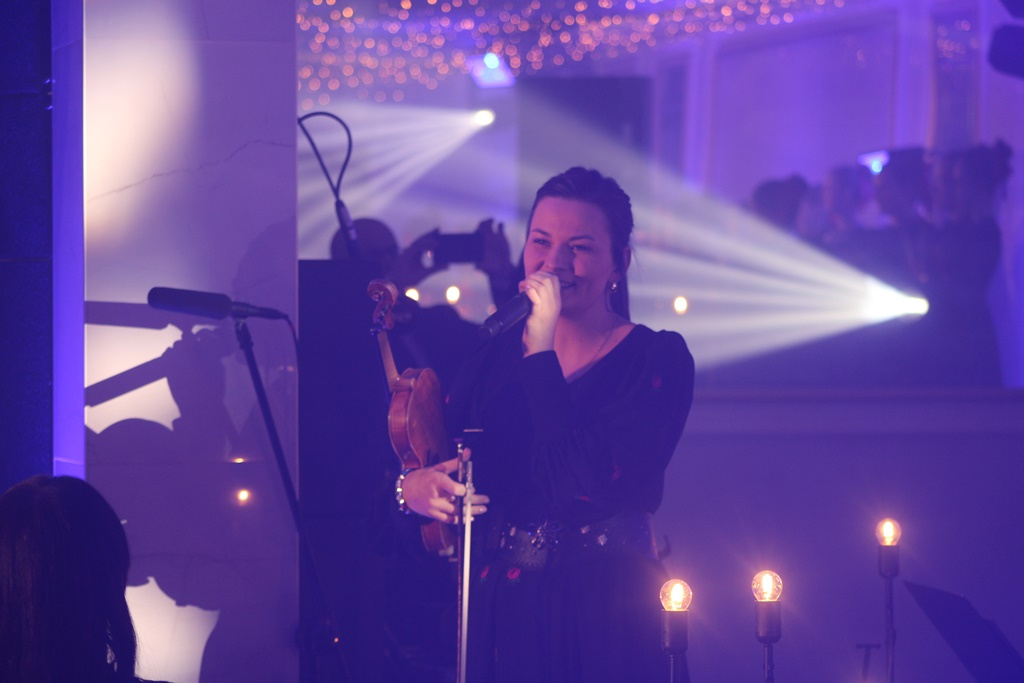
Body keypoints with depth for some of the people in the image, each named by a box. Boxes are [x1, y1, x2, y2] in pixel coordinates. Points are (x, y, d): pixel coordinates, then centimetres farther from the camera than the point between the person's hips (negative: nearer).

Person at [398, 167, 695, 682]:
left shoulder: (658, 360, -8)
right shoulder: (493, 357, 5)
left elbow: (590, 480, -23)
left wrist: (542, 351, -21)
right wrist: (413, 486, -22)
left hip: (599, 622, -4)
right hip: (494, 614, 4)